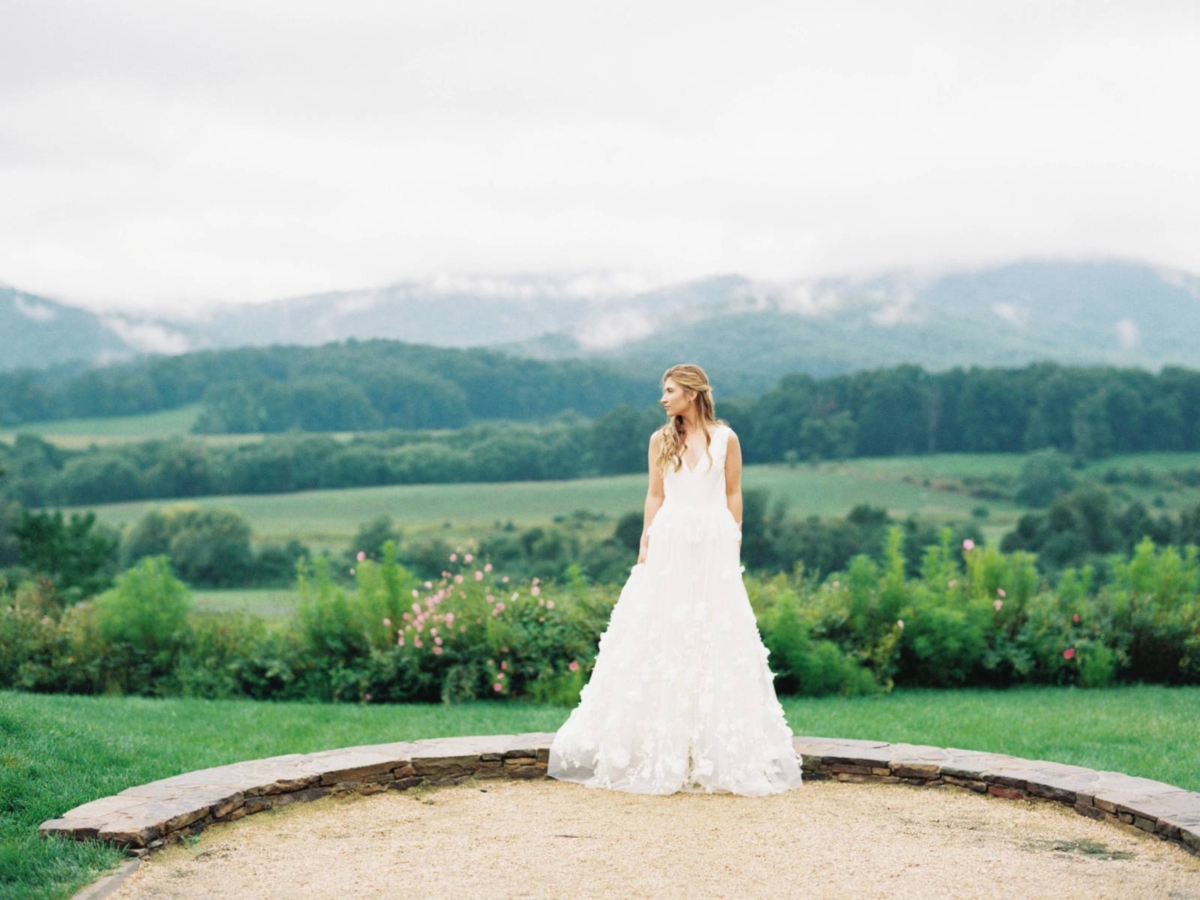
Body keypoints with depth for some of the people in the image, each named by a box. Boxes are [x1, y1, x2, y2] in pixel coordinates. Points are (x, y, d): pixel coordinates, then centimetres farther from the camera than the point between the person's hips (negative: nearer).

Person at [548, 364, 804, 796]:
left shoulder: (725, 438, 2)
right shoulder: (661, 440, 7)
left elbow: (733, 494, 6)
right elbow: (655, 496, 9)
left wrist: (733, 542, -1)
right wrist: (645, 544, 1)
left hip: (712, 548, -2)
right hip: (669, 545, 2)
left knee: (714, 638, -1)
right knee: (660, 638, 0)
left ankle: (717, 754, 9)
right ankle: (660, 748, 9)